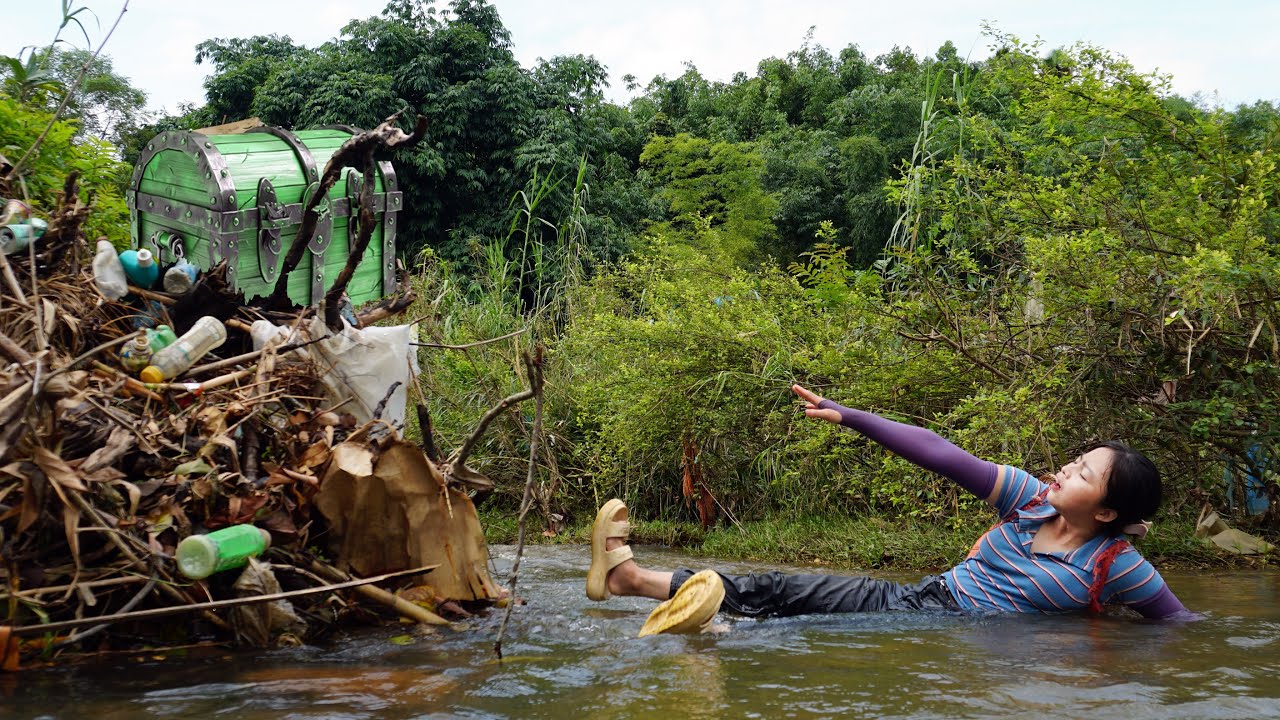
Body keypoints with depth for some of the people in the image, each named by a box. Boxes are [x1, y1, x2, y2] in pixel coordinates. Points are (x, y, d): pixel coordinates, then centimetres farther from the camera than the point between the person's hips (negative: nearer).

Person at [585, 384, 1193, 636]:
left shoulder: (1115, 566, -8)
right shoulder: (1030, 500, 4)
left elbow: (1180, 624, 0)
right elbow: (940, 456, -1)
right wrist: (848, 416, -4)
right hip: (922, 597, 5)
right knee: (784, 591, -8)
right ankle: (629, 575, -13)